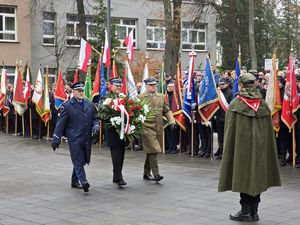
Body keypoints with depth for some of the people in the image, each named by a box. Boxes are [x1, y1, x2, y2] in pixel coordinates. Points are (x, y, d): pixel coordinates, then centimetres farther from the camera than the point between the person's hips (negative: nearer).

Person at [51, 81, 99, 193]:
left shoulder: (89, 105, 13)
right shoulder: (67, 106, -2)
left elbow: (95, 118, 21)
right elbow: (60, 123, -3)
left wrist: (96, 127, -1)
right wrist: (56, 139, -5)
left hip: (87, 138, 5)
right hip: (74, 138, -5)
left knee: (82, 161, 11)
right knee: (78, 161, -10)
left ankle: (75, 181, 25)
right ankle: (83, 181, -16)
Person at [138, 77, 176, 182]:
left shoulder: (162, 97, 14)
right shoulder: (140, 98, -1)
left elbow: (167, 111, 16)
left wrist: (171, 121, 2)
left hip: (158, 128, 5)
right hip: (147, 127, -5)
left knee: (151, 151, 12)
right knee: (153, 150, -13)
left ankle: (147, 173, 24)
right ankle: (156, 174, -12)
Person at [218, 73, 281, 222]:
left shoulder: (235, 104, -8)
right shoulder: (263, 104, 3)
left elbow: (230, 130, -6)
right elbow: (269, 130, 6)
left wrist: (228, 147, 2)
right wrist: (265, 145, 15)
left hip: (242, 145, -3)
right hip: (260, 146, 4)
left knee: (243, 176, 4)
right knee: (257, 176, 10)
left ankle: (246, 211, 6)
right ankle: (254, 211, 14)